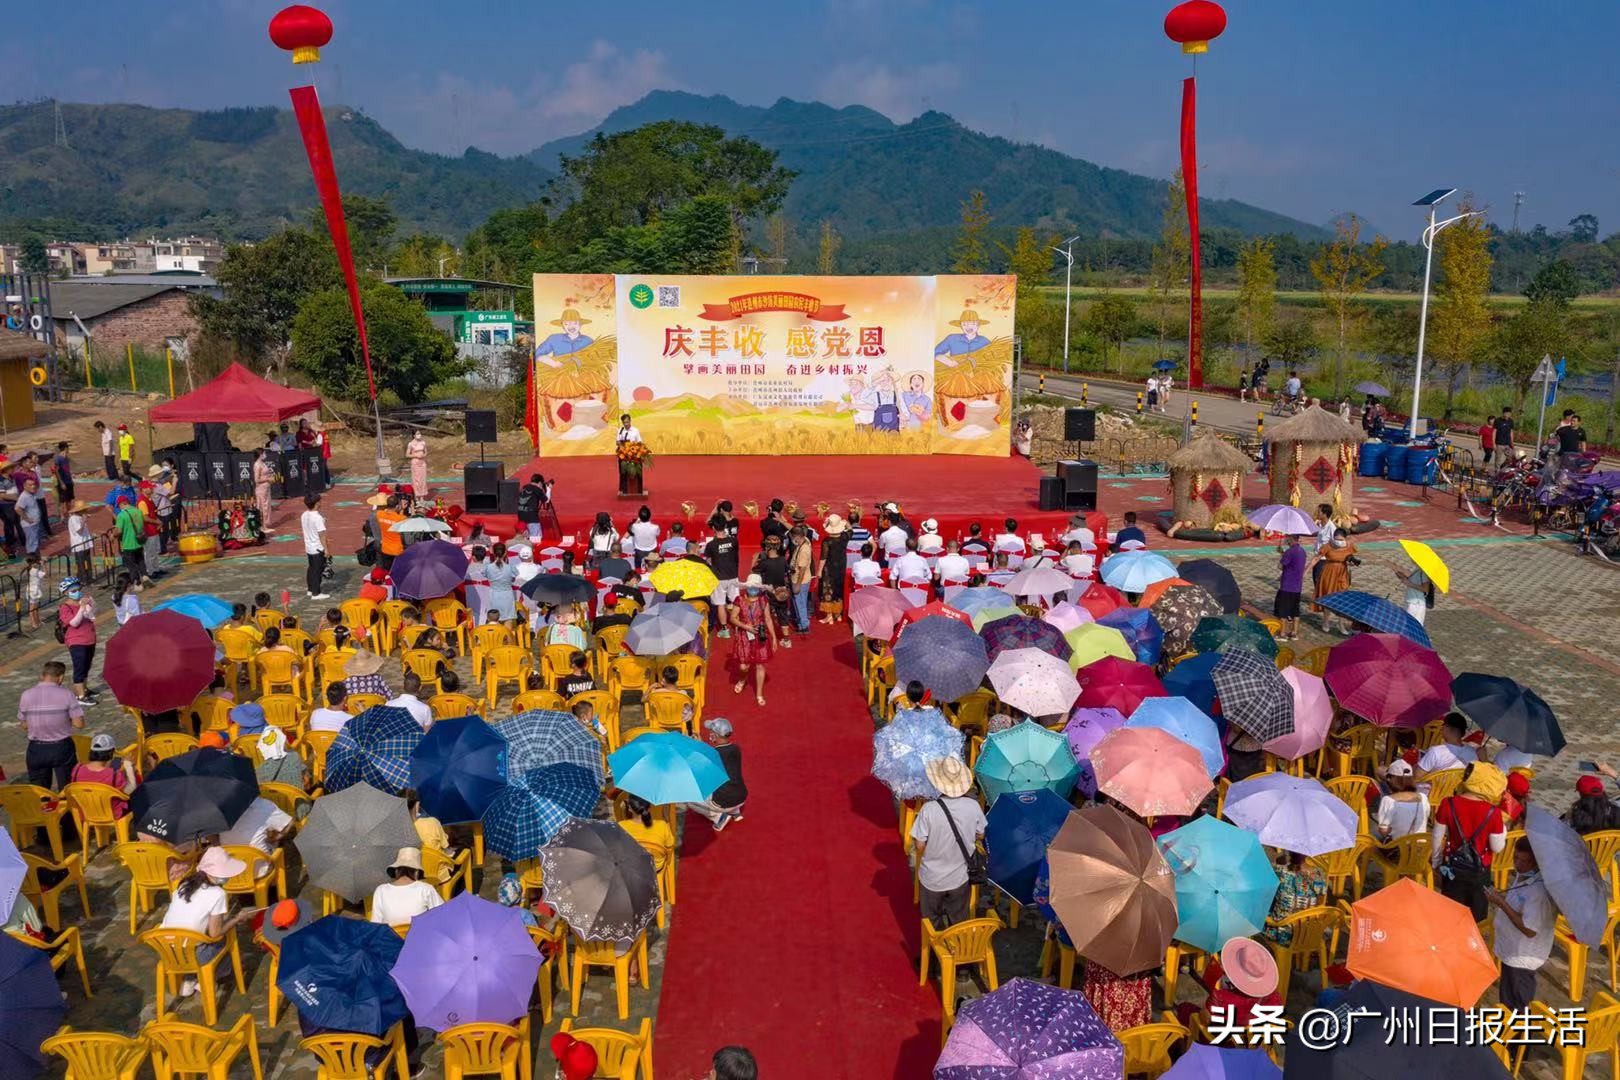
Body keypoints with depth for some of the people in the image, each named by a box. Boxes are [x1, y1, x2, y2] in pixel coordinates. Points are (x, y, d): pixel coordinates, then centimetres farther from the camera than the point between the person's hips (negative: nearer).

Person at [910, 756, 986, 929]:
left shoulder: (929, 809, -26)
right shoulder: (973, 806, -17)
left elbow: (919, 846, -19)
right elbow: (980, 836, -1)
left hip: (932, 879, -2)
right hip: (960, 877, 2)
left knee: (933, 924, 22)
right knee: (958, 923, 24)